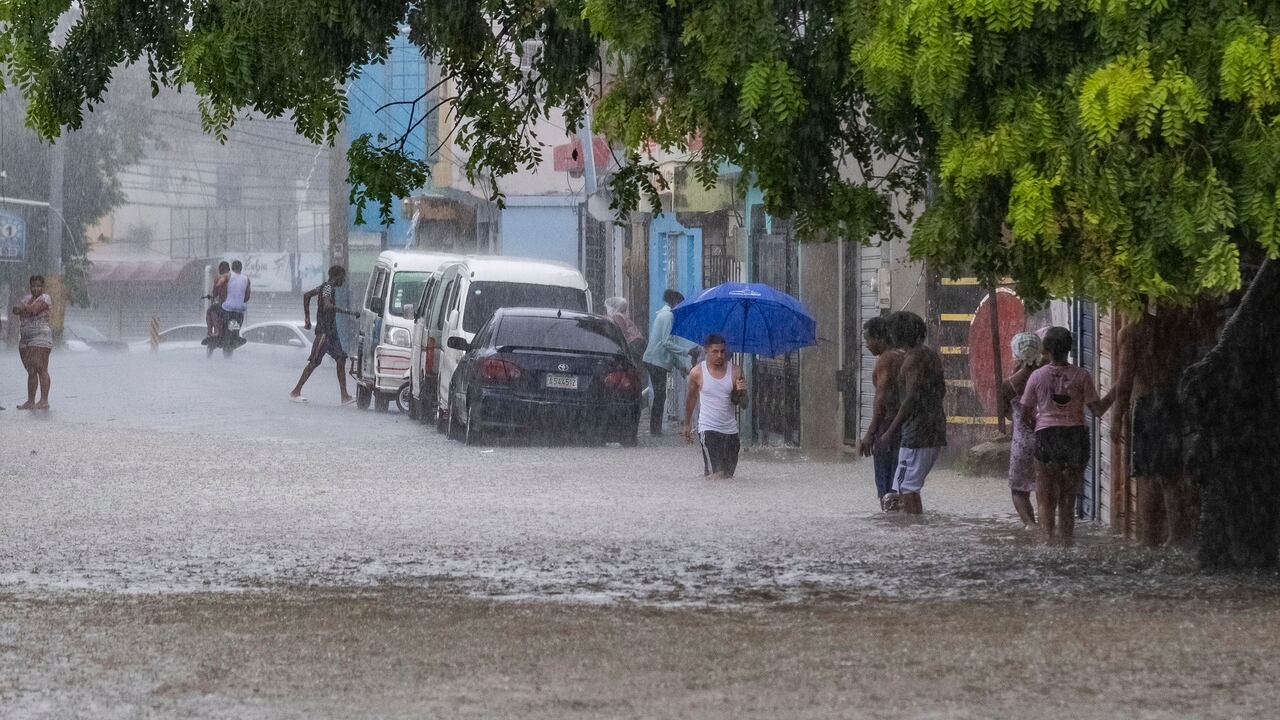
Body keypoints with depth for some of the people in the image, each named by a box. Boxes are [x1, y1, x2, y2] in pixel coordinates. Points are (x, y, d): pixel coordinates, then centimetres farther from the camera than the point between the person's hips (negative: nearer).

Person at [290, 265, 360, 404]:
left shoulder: (326, 287, 15)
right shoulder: (328, 288, -14)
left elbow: (307, 295, 25)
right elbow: (327, 306, -30)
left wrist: (307, 318, 25)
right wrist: (348, 312, -29)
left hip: (331, 330, 10)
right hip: (324, 330, -10)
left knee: (341, 360, 4)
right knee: (314, 362, -7)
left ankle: (345, 396, 2)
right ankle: (295, 392, -1)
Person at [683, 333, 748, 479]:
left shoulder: (735, 372, -2)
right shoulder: (697, 373, -5)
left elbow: (743, 405, 0)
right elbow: (691, 399, 12)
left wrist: (742, 392, -22)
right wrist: (687, 425, 19)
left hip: (730, 430, 3)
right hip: (708, 429, -3)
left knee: (728, 475, 9)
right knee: (717, 474, -20)